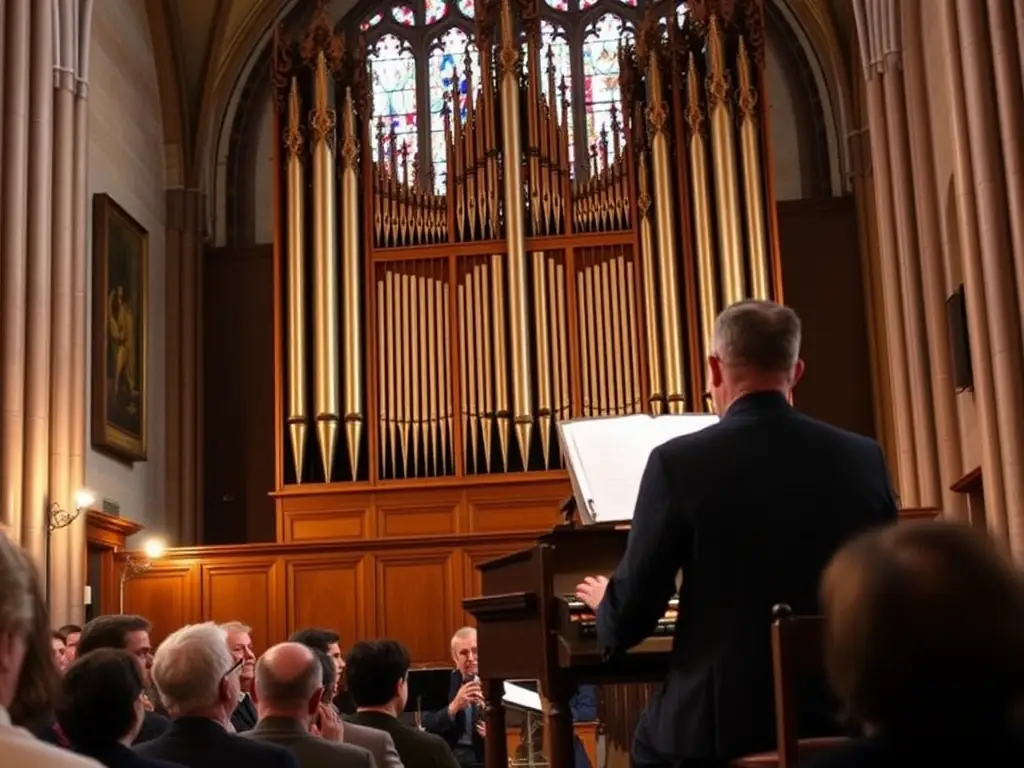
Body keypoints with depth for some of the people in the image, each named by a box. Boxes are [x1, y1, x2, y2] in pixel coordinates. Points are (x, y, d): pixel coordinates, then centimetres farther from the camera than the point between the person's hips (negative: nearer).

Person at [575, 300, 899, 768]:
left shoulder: (679, 462, -12)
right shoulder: (864, 459, -2)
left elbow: (629, 617, -9)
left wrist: (606, 605, 15)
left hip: (724, 719, -3)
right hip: (842, 708, 4)